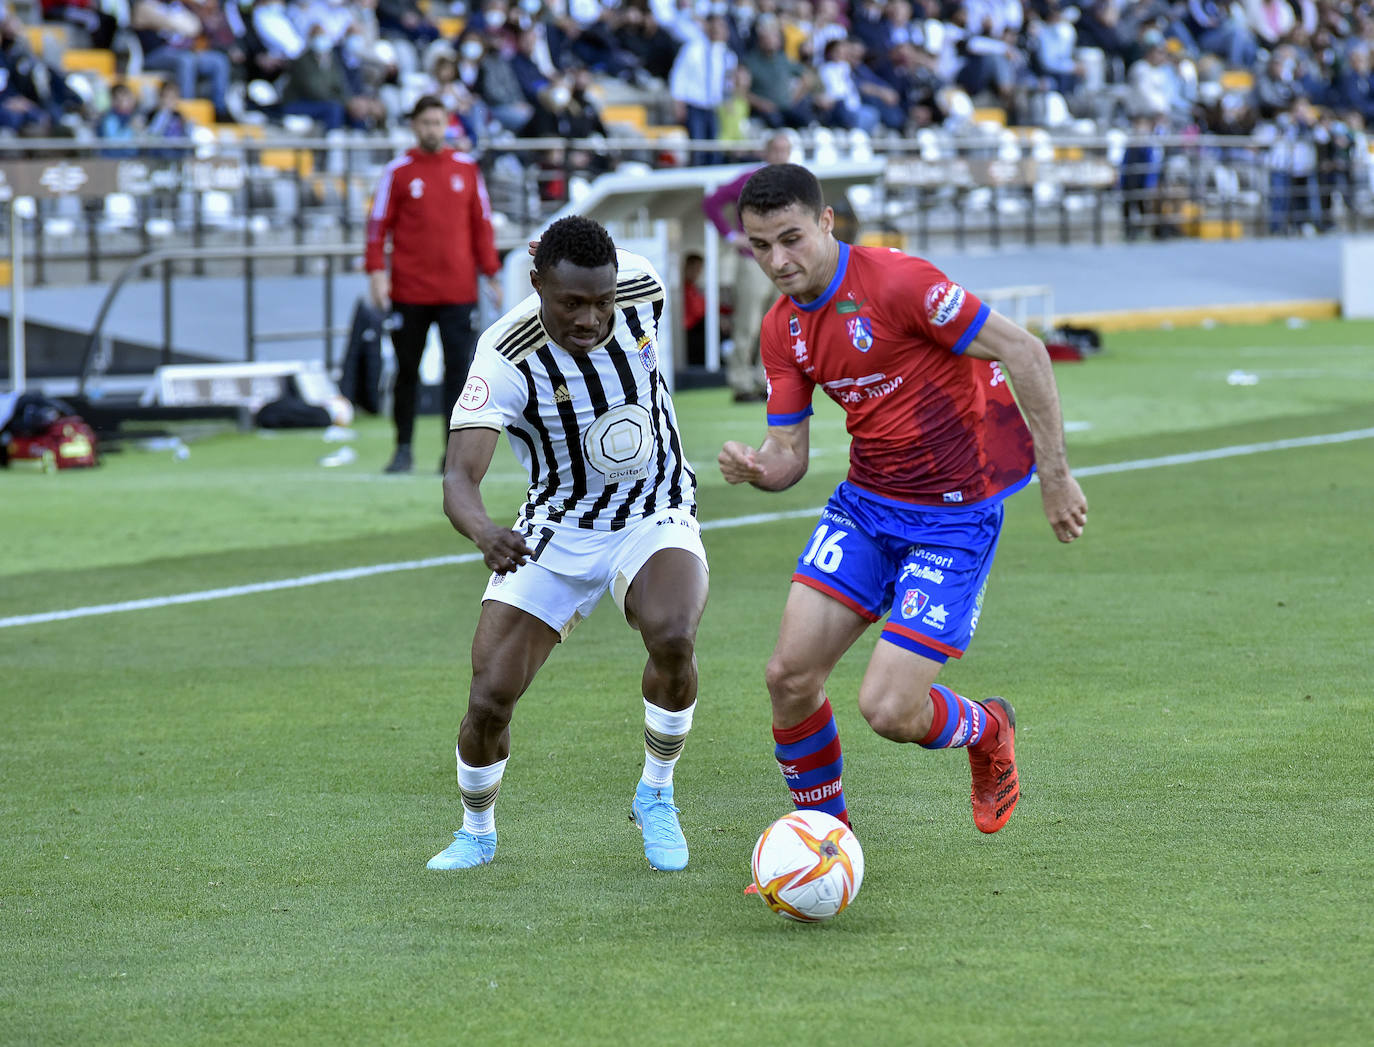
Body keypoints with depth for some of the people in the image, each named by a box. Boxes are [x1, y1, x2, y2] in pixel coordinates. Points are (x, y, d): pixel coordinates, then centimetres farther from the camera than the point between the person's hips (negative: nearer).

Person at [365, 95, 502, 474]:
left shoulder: (466, 168, 9)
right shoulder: (398, 171, 3)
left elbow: (481, 222, 11)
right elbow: (378, 224, 2)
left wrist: (490, 273, 7)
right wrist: (376, 271, -9)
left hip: (457, 291, 1)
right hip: (409, 292, -1)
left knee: (458, 370, -6)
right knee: (406, 371, 6)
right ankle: (403, 449, 17)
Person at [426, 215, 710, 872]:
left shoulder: (641, 288, -18)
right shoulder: (505, 358, -27)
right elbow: (459, 478, -37)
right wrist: (485, 533, -55)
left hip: (655, 518, 1)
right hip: (554, 532, -1)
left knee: (672, 638, -30)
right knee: (489, 700, -8)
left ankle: (656, 795, -4)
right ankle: (477, 831, 24)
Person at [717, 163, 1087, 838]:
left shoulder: (893, 282, -21)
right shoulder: (782, 328, 3)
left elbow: (1024, 353, -19)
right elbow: (789, 452, 6)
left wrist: (1055, 477, -16)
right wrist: (755, 468, -19)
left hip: (956, 515, -7)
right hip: (864, 504, 7)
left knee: (888, 710, -12)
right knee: (789, 675, -5)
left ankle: (987, 732, 22)